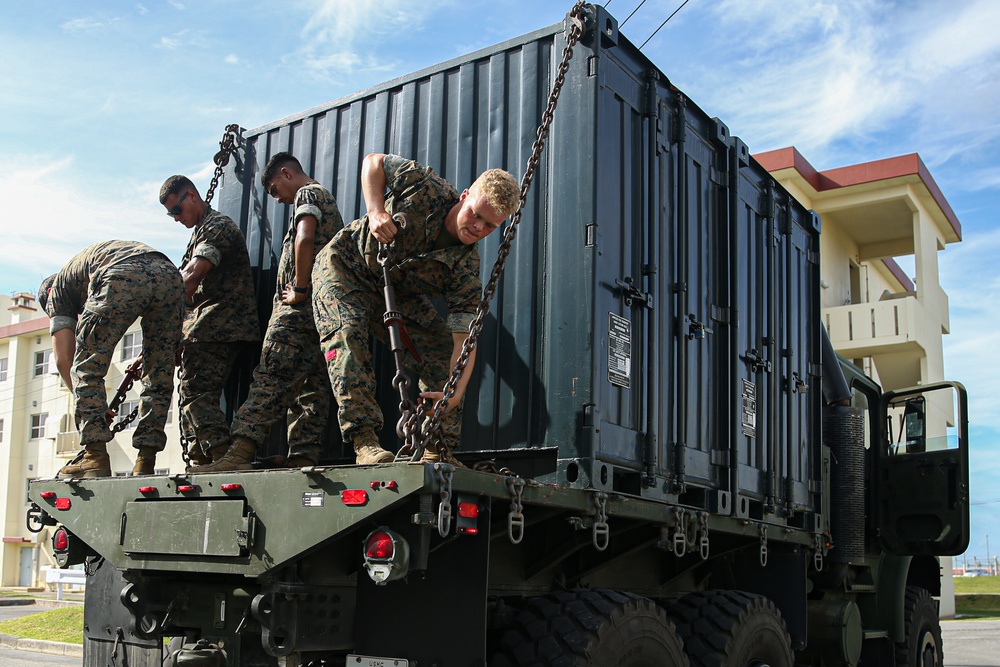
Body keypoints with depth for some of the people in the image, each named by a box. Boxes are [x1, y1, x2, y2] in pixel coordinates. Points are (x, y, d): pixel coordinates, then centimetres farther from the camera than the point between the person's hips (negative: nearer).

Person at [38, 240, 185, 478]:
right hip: (170, 274, 5)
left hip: (121, 280, -5)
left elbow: (63, 358, 21)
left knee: (88, 368, 8)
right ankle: (146, 461, 9)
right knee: (159, 375, 12)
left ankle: (96, 457, 1)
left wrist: (91, 407, 28)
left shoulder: (58, 286, 30)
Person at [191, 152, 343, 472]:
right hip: (323, 311, 10)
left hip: (299, 308, -10)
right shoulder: (329, 201, 30)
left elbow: (305, 239, -19)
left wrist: (300, 288, -16)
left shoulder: (307, 194, 1)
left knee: (270, 379, -18)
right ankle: (304, 458, -1)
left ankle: (239, 453, -25)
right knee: (311, 388, 3)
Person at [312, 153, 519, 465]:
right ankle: (365, 442, -31)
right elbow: (373, 162, -10)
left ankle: (438, 451, -7)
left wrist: (455, 392, -43)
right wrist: (376, 211, -27)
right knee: (347, 333, -28)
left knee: (443, 349, -12)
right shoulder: (427, 187, -26)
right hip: (344, 265, -3)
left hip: (397, 293, 3)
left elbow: (464, 338, -26)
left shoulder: (466, 267, -22)